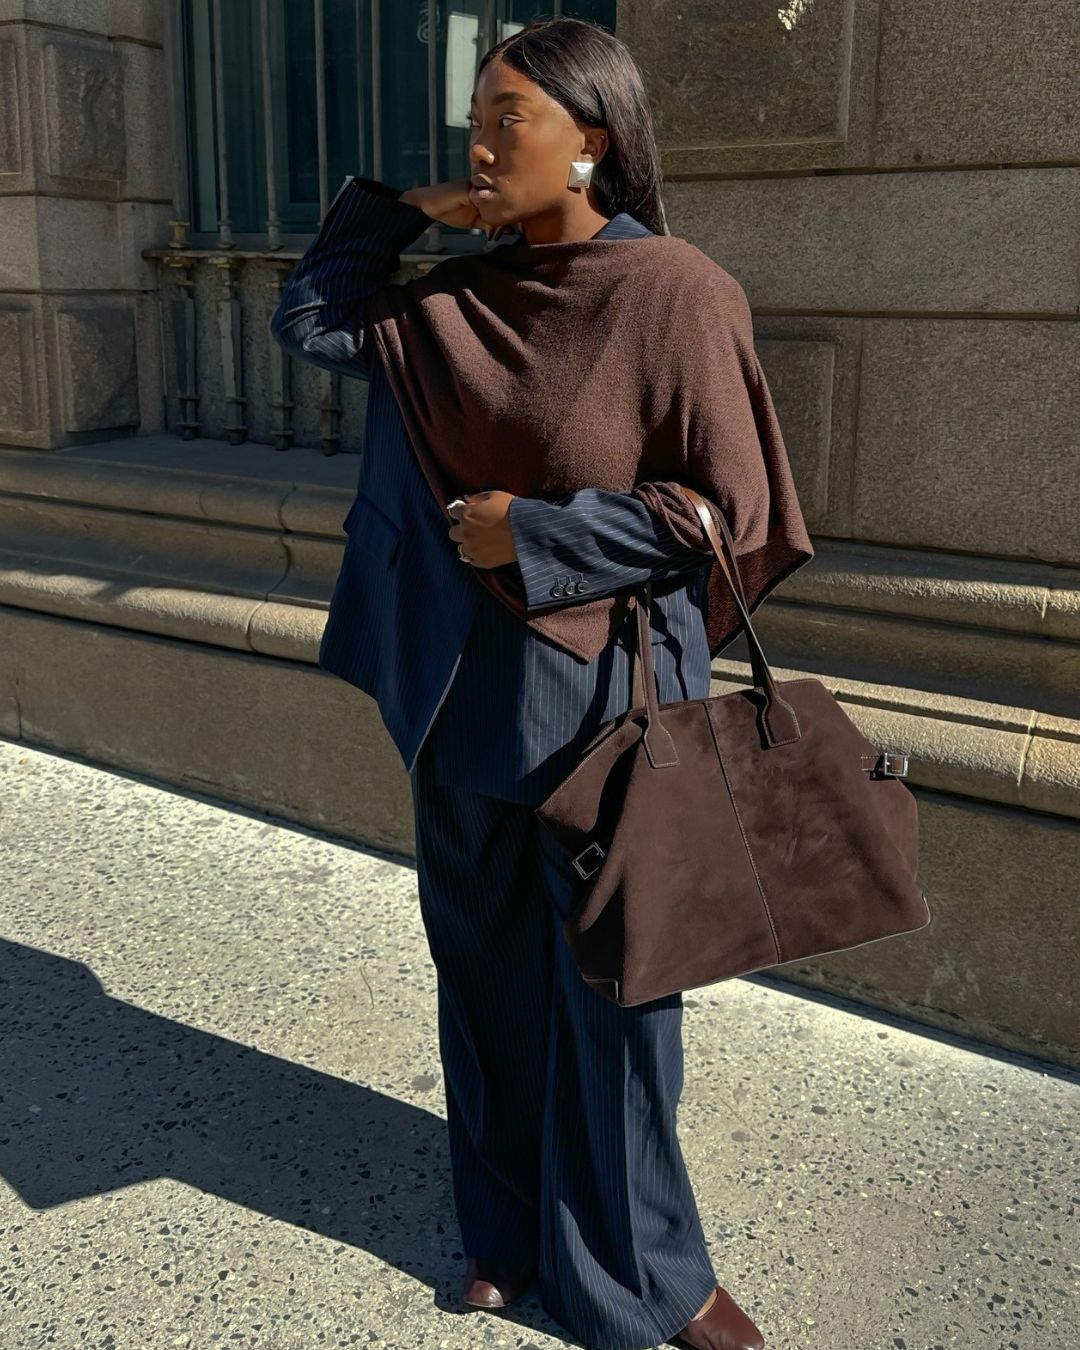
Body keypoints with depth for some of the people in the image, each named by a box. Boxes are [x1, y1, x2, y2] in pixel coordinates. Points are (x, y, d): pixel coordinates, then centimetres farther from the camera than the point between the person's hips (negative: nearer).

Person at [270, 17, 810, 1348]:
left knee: (614, 980, 6)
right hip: (465, 685, 5)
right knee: (486, 961, 15)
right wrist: (406, 210, 0)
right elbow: (309, 325, 6)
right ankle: (509, 1222, 37)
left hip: (600, 692, -5)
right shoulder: (456, 297, 8)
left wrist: (532, 532, -16)